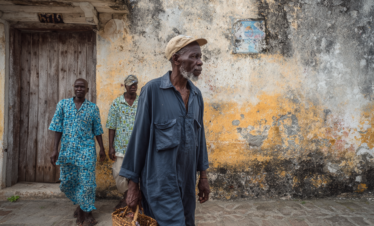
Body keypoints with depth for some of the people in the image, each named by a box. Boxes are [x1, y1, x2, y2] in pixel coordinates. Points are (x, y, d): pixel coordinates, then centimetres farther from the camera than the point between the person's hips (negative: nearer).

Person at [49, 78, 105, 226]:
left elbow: (97, 130, 6)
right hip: (67, 150, 2)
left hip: (86, 150, -2)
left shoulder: (93, 108, 2)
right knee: (67, 182, 11)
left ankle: (87, 212, 15)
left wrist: (102, 149, 6)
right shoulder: (63, 104, 5)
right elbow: (58, 128, 2)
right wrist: (55, 149, -3)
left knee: (86, 182, -1)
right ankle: (80, 204, 36)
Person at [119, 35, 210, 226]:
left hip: (187, 183, 6)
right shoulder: (153, 90, -12)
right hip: (161, 183, -6)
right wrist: (133, 184, -5)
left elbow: (200, 135, 10)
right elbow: (139, 137, -9)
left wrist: (203, 176, 12)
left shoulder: (196, 95, 5)